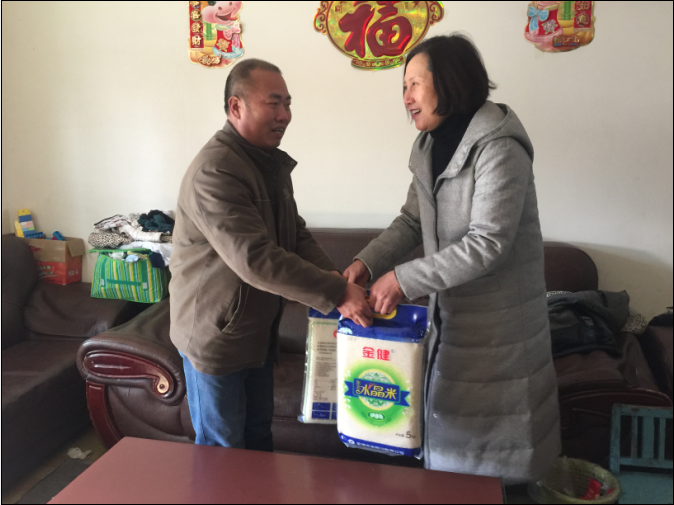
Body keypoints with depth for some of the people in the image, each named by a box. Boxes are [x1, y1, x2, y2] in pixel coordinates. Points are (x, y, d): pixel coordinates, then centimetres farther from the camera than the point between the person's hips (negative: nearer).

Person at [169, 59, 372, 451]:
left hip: (258, 328, 8)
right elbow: (255, 260, -34)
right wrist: (335, 294, -31)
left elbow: (296, 234, 7)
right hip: (214, 333, -8)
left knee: (259, 434, 23)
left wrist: (334, 277, -10)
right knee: (222, 450, 11)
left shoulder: (272, 162, 5)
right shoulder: (214, 171, -27)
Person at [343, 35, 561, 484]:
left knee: (494, 452, 7)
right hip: (451, 311, 8)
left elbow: (487, 243, -25)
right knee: (451, 421, 19)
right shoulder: (430, 147, 7)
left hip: (498, 321, -7)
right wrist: (367, 262, -8)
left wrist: (404, 279, -25)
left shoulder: (499, 148, -20)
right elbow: (412, 221, 8)